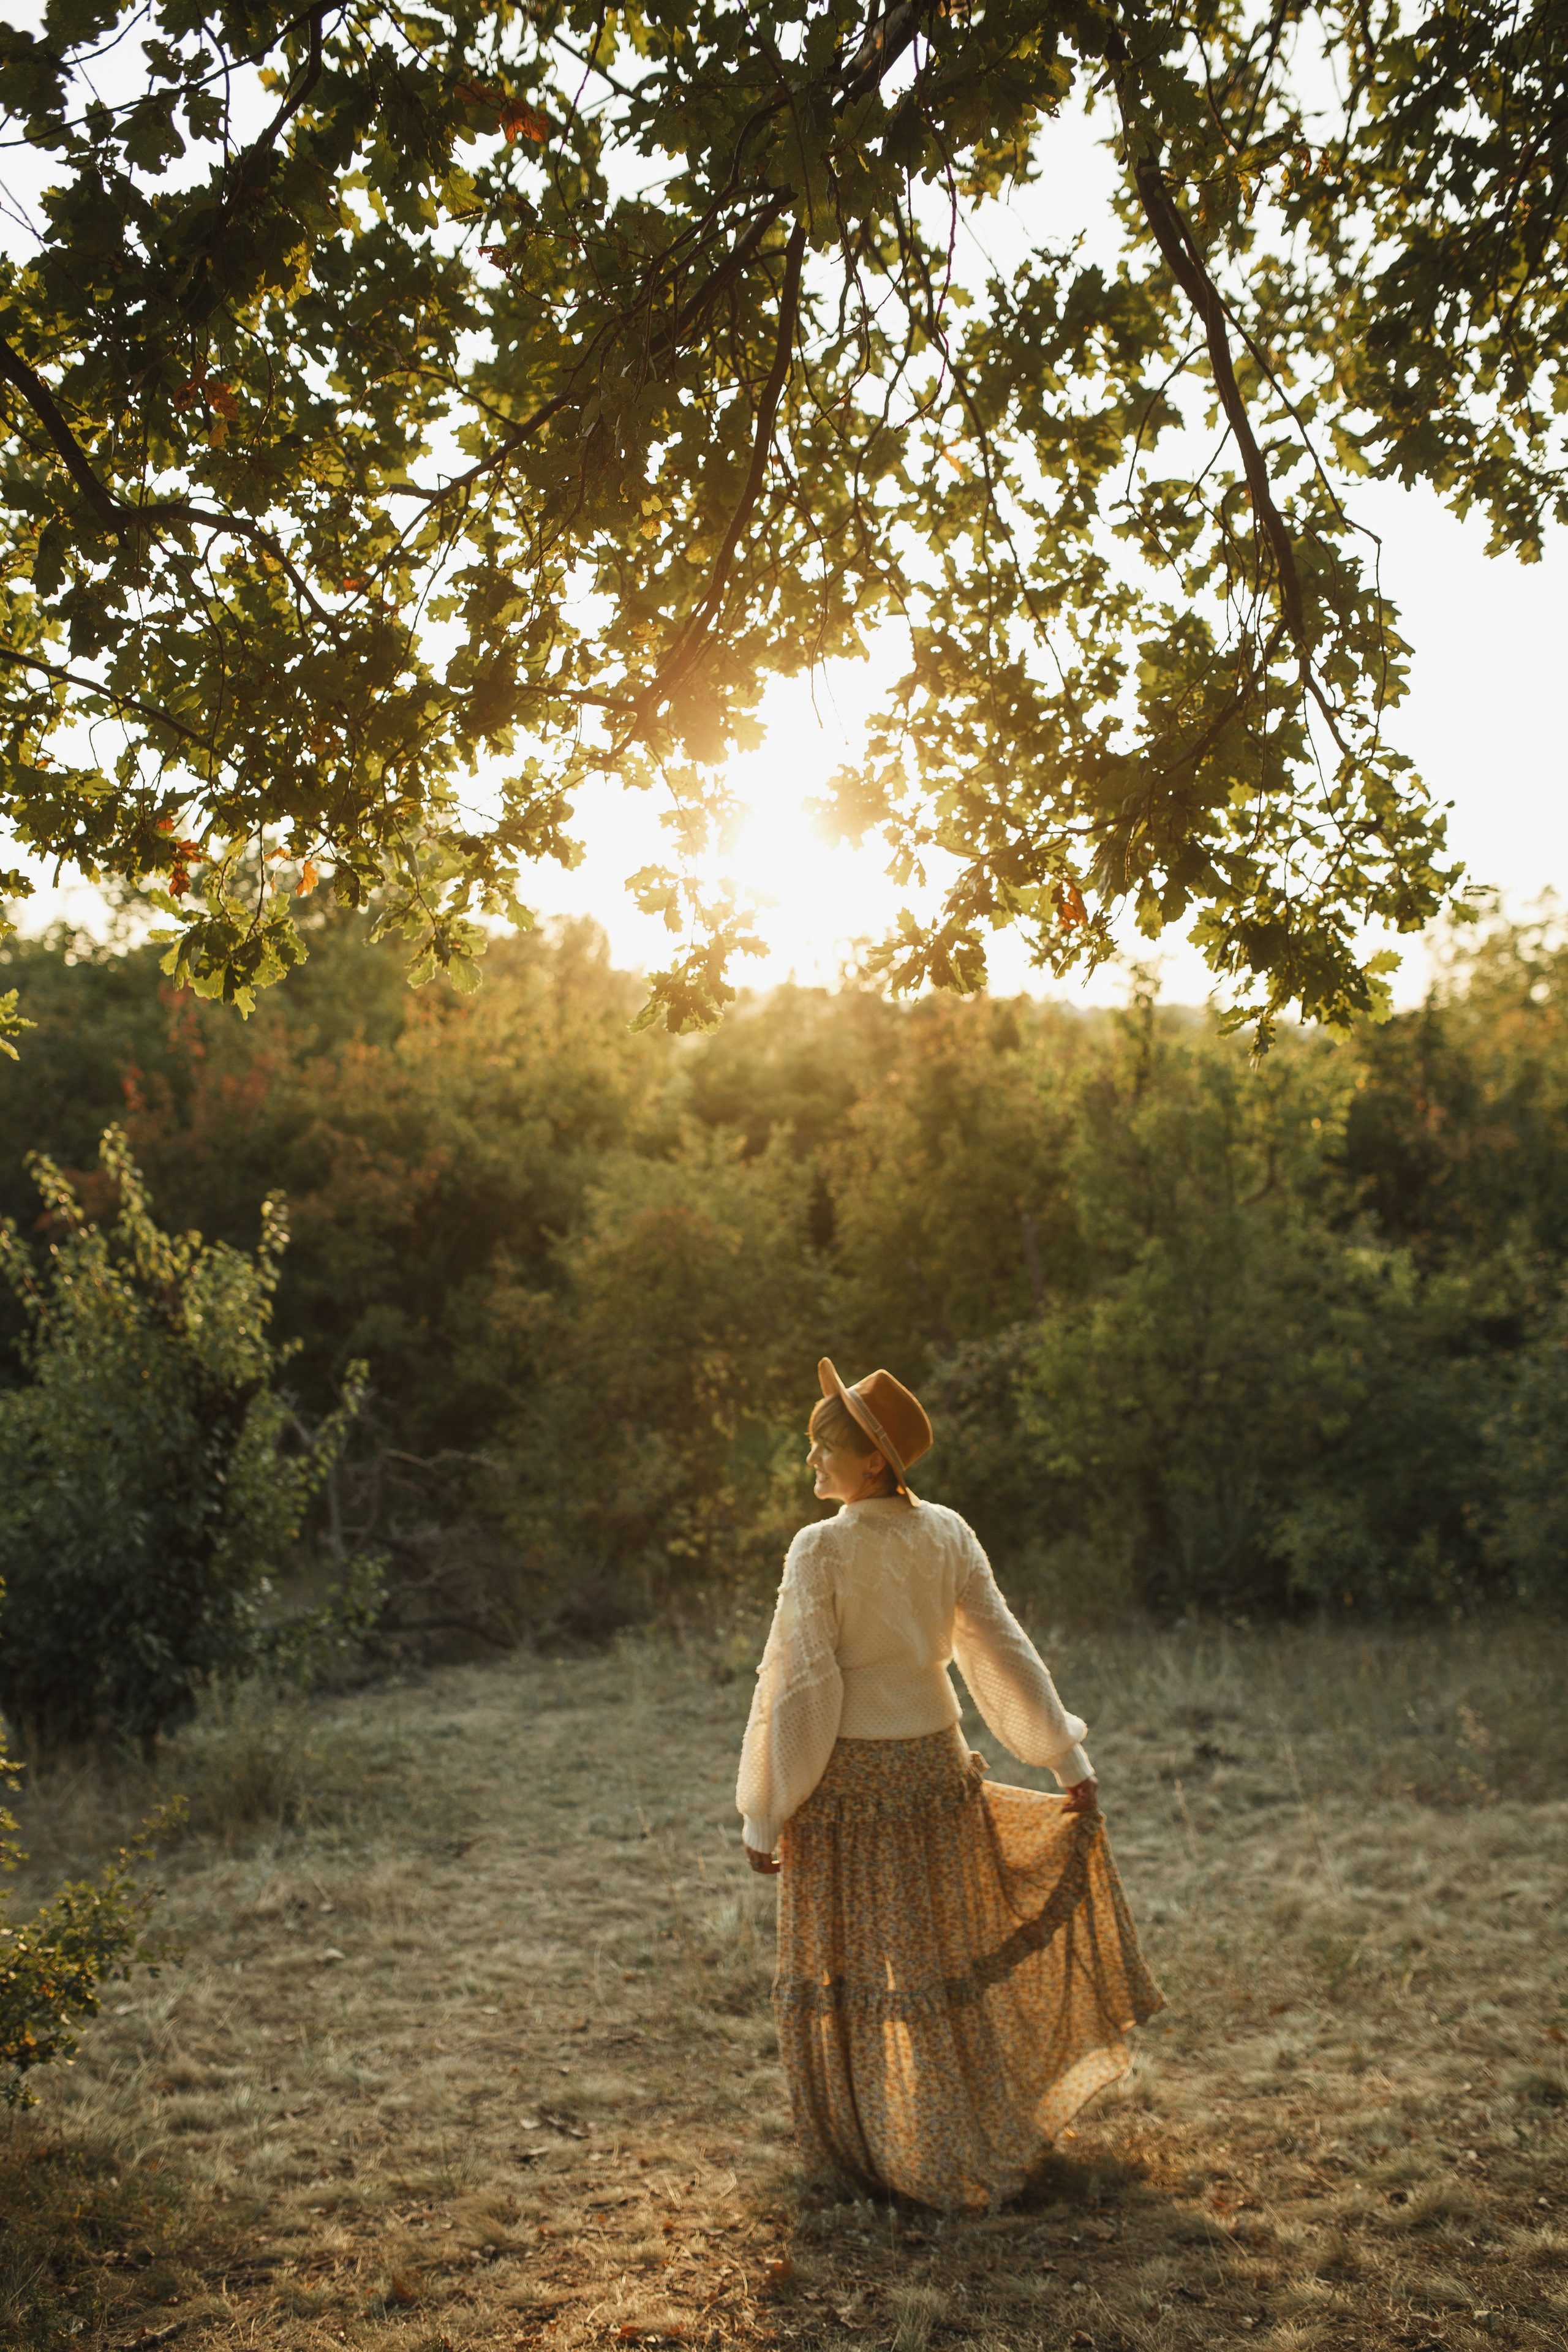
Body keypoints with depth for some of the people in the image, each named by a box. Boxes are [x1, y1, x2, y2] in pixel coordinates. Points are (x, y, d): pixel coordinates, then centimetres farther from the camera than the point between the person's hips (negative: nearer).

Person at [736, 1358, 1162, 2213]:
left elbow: (797, 1686, -18)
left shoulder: (820, 1549, -18)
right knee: (938, 1948, 19)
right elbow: (1004, 1648, 1)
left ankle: (863, 2140, 27)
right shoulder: (947, 1534, -4)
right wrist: (1071, 1760, 9)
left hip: (845, 1774, -5)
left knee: (843, 1957, 12)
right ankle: (968, 2136, 34)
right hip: (933, 1761, 5)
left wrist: (763, 1815, -10)